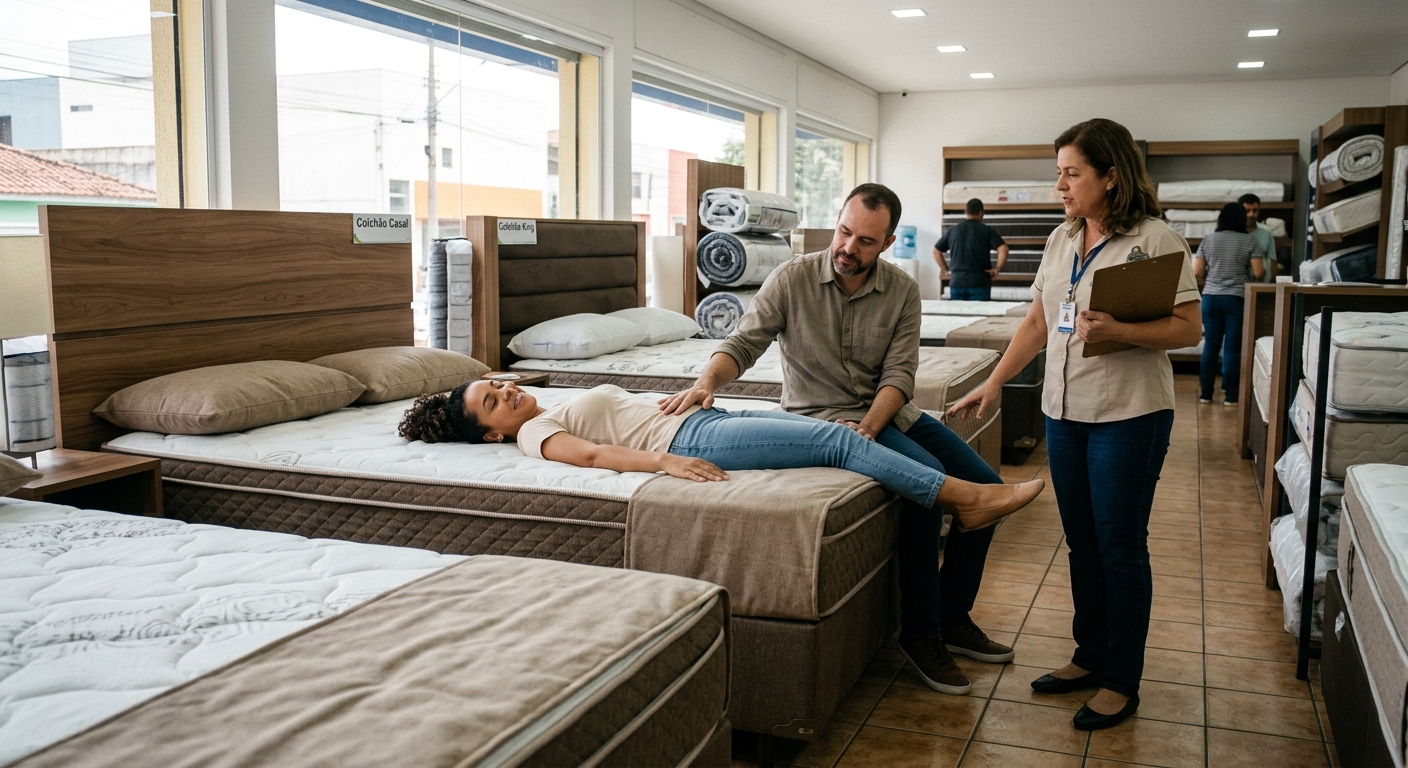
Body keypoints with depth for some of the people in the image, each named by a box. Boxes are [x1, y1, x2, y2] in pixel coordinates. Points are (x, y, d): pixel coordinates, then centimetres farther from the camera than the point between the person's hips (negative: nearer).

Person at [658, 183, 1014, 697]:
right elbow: (743, 343, -12)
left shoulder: (902, 291, -1)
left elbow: (899, 374, -8)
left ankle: (952, 616, 13)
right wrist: (707, 380, -33)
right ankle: (920, 634, -15)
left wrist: (867, 428, -25)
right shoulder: (792, 279, -9)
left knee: (985, 485, -4)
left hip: (887, 411, 6)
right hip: (820, 416, -6)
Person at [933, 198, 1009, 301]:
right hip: (979, 283, -3)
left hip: (956, 282, 3)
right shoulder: (987, 230, -1)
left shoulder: (952, 230, 9)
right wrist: (998, 268, -3)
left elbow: (936, 251, 15)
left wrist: (946, 270, 17)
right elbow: (1003, 249, -12)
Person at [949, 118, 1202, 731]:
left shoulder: (1155, 240, -10)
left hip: (1129, 415, -6)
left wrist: (1118, 332, -27)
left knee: (1120, 545, 2)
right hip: (1065, 410, 7)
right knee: (1082, 541, 14)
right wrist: (993, 384, 10)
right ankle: (1090, 658, 30)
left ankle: (1121, 682, 15)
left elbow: (1189, 329, -12)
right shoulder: (1061, 240, 10)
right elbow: (1037, 321, 14)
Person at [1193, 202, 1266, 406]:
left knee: (1210, 346, 8)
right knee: (1233, 347, 1)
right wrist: (1254, 271, 16)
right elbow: (1259, 273, -6)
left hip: (1210, 298, 2)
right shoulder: (1249, 240, -2)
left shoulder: (1208, 240, 4)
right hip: (1236, 299, -2)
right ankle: (1230, 395, 3)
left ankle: (1205, 393, 12)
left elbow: (1197, 272, 2)